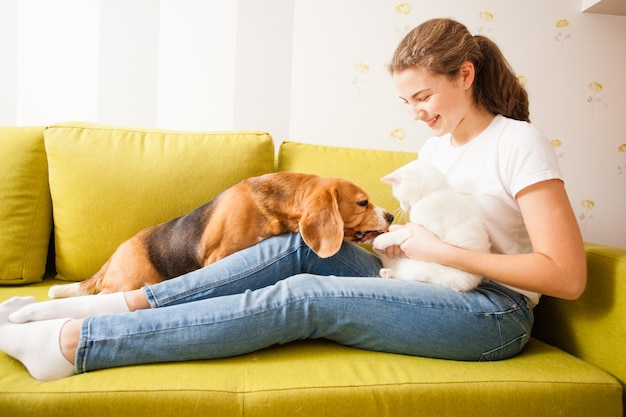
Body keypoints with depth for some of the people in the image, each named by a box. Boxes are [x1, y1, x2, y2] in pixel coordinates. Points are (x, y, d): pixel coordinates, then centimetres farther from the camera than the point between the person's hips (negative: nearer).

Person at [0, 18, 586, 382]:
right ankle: (129, 303, -13)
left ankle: (72, 341, -24)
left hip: (494, 313, -7)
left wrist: (443, 252, -19)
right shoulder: (434, 147, 12)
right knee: (302, 247, -13)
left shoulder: (519, 144, -11)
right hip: (435, 292, 7)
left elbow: (567, 276, -17)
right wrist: (402, 240, -2)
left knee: (301, 297, -26)